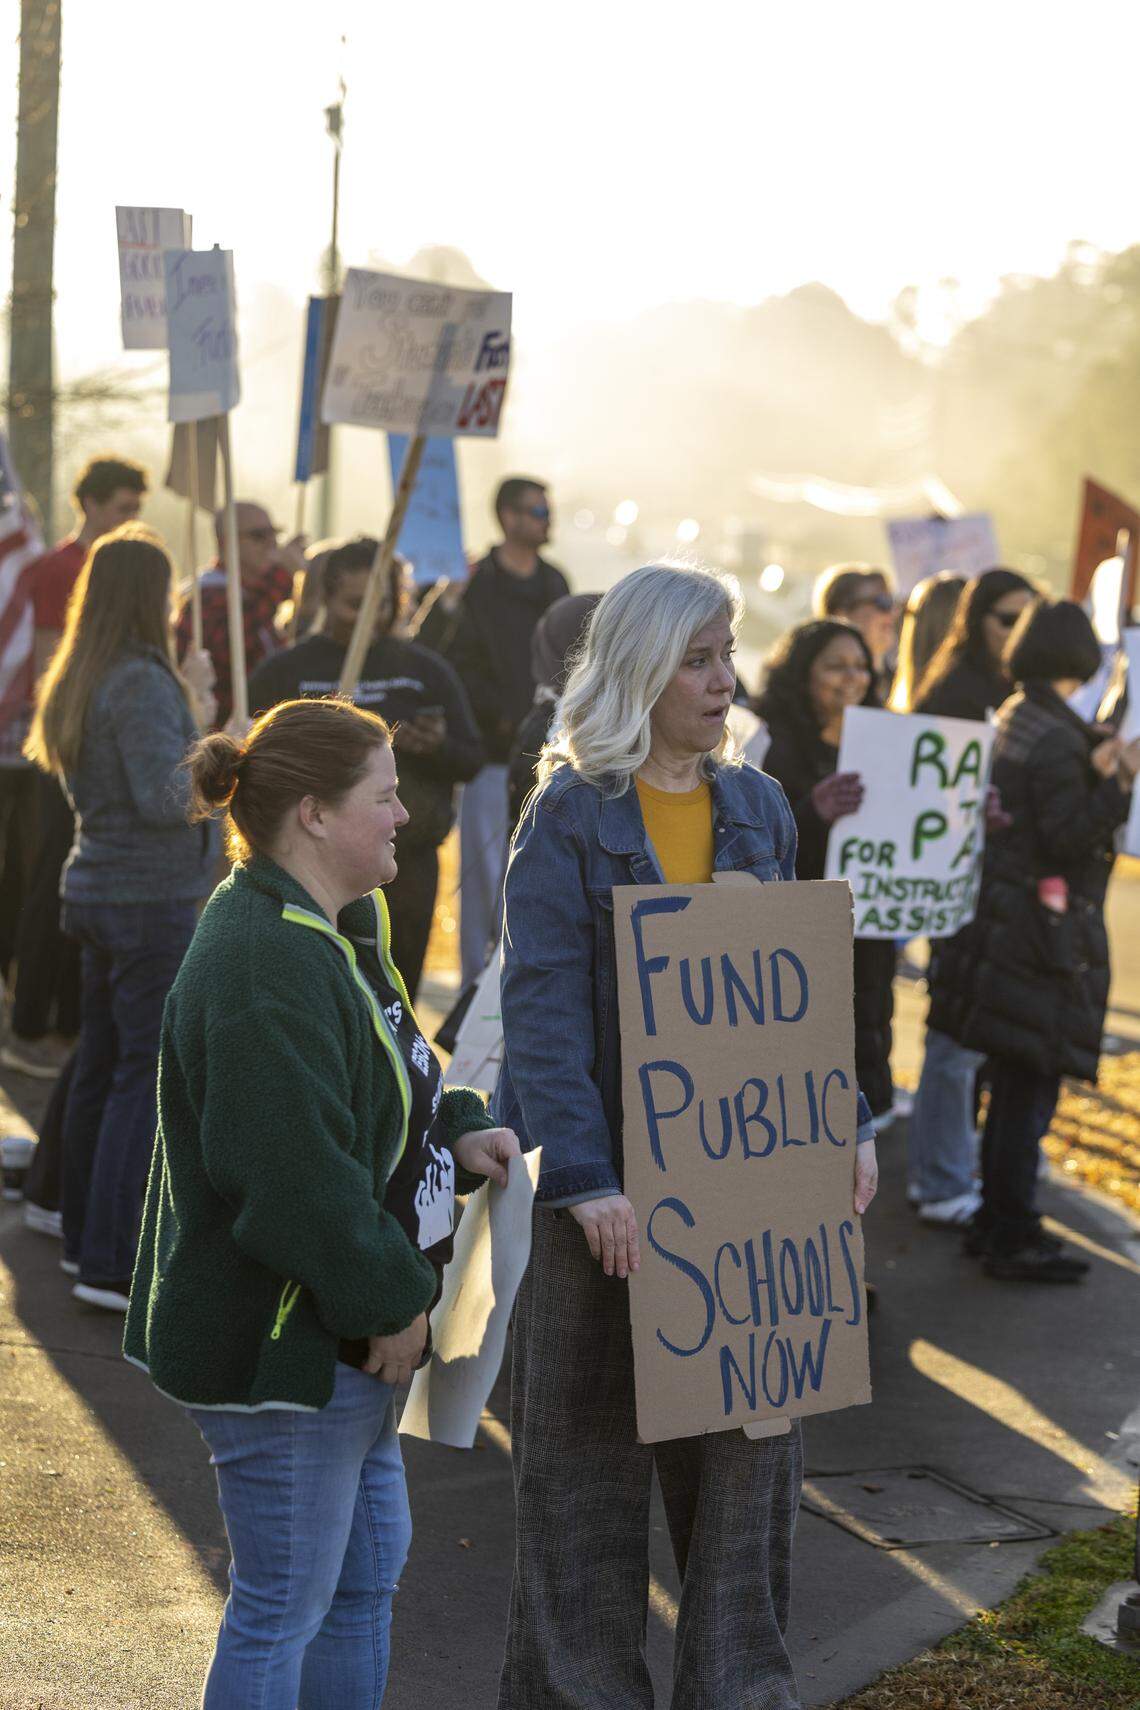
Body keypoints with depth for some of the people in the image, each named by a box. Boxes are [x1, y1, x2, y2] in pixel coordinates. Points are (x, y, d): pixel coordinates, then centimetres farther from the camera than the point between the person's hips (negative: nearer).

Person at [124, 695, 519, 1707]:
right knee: (284, 1605, 0)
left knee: (369, 1566, 21)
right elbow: (295, 1179, -28)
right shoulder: (264, 974, -25)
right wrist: (391, 1299, -19)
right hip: (278, 1346, -11)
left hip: (336, 1337, 11)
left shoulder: (334, 929, 10)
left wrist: (453, 1132, 4)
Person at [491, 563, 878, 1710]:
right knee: (589, 1448, 6)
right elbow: (542, 1007, -16)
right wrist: (584, 1177, -25)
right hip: (614, 1166, -5)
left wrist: (845, 1122, 4)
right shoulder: (569, 817, -9)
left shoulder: (755, 808, 8)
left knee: (746, 1436, 10)